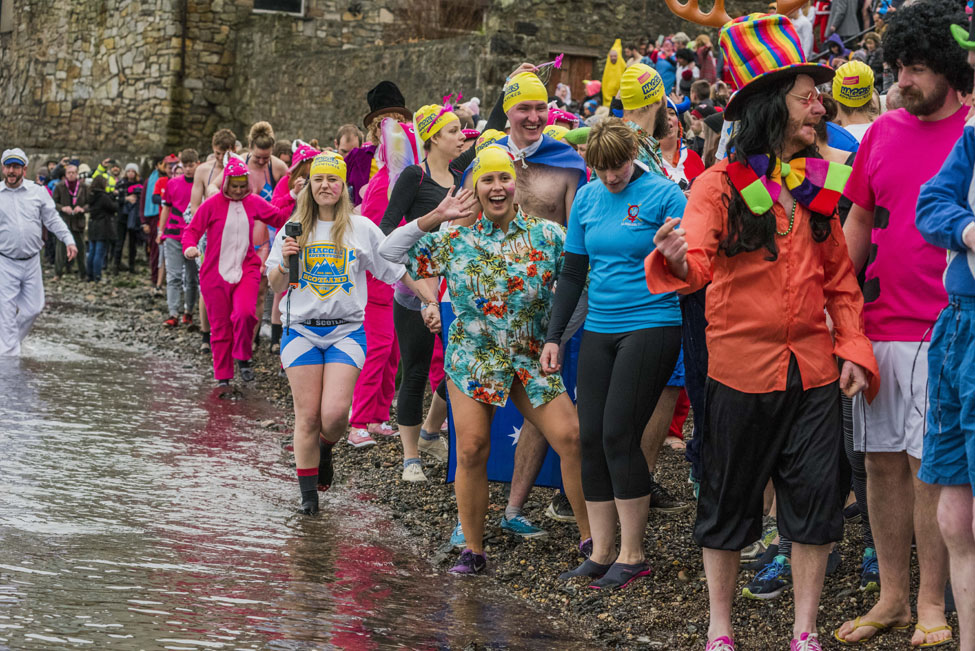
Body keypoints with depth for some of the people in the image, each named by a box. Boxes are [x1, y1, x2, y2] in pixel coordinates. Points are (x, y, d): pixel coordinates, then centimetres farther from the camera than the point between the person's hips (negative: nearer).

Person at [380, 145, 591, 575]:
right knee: (471, 450, -6)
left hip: (533, 359, 0)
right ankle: (473, 549, 9)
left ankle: (591, 539, 2)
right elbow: (390, 252, 1)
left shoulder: (546, 235, 1)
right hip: (473, 358, 0)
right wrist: (435, 218, -8)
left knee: (571, 439, -12)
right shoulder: (454, 240, 2)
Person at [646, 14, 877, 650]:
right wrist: (677, 259, -43)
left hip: (813, 370, 4)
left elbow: (840, 280, 14)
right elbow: (697, 264, -19)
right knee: (730, 503, 6)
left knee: (817, 499, 3)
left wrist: (854, 348, 1)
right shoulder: (721, 185, -6)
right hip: (743, 367, -4)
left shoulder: (818, 186, 9)